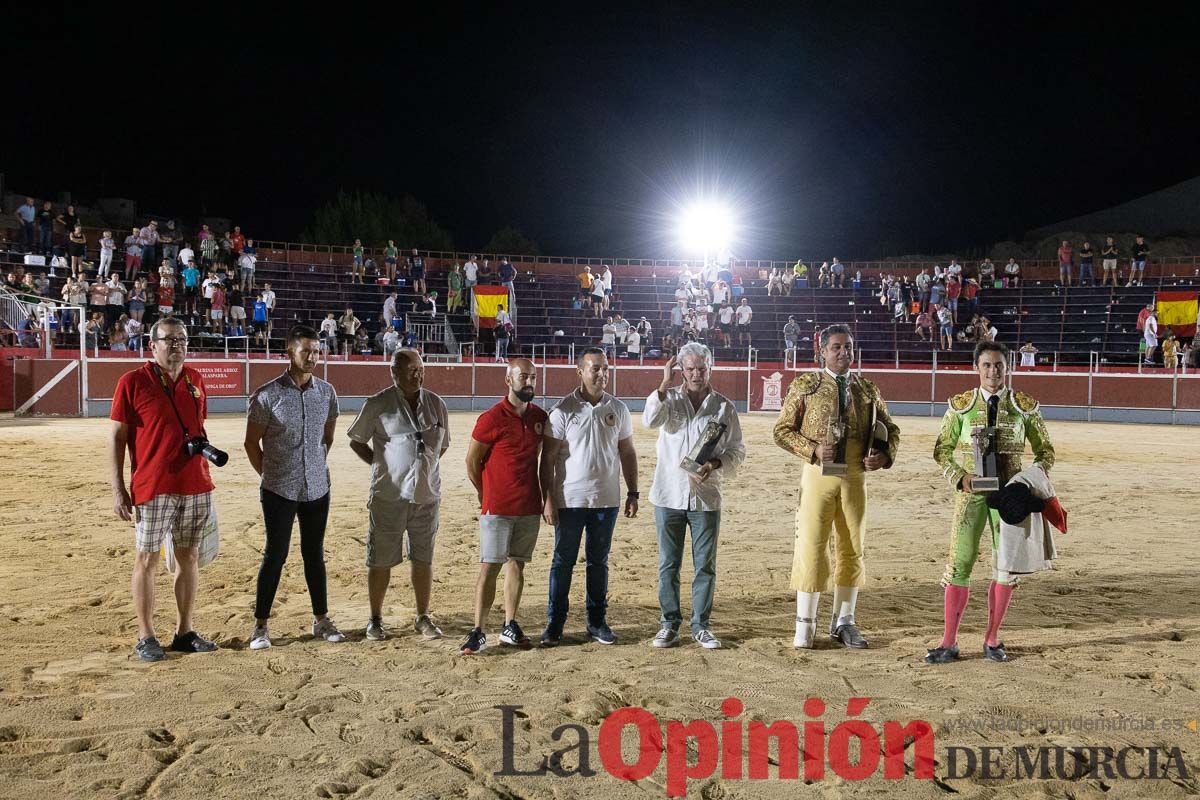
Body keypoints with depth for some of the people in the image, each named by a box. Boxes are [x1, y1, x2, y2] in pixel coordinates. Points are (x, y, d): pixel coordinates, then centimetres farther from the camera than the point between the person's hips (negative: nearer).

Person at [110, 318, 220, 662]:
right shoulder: (132, 382, -5)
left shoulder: (195, 380, 9)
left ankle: (184, 632, 20)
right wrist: (118, 490, -8)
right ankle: (145, 636, 14)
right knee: (147, 560, 2)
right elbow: (117, 438, -4)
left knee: (189, 557, 10)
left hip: (195, 486, 5)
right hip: (152, 488, -5)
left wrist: (205, 447, 1)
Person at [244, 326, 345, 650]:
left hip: (317, 488, 4)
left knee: (314, 554, 13)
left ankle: (321, 620, 22)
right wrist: (271, 475, 3)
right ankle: (260, 625, 13)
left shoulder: (326, 392, 3)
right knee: (275, 555, 1)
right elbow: (252, 443, -2)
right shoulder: (267, 395, -10)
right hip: (279, 490, -4)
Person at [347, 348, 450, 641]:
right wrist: (380, 464, -1)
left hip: (427, 495, 3)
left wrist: (424, 466, 8)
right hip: (389, 495, -3)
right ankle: (375, 620, 19)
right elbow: (356, 441, 5)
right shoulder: (377, 405, -5)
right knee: (381, 560, 5)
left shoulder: (436, 404, 6)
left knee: (423, 559, 11)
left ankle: (423, 618, 24)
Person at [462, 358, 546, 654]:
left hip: (530, 507, 5)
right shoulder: (492, 418, -11)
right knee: (489, 567, -4)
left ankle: (510, 627, 21)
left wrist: (545, 496, 15)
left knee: (517, 565, 12)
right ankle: (478, 632, 1)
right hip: (497, 508, -5)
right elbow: (472, 462, -4)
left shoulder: (540, 417, 6)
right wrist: (487, 497, 6)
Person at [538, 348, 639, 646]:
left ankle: (597, 622, 22)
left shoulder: (618, 409, 5)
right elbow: (548, 458, -5)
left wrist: (633, 493, 8)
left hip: (607, 500, 3)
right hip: (570, 499, -3)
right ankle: (554, 624, 14)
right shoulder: (563, 410, -5)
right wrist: (547, 499, -10)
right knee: (563, 562, 5)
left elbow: (627, 453, 12)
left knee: (599, 562, 12)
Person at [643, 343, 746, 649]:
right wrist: (665, 383, -16)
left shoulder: (724, 406, 4)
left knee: (705, 566, 6)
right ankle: (670, 624, 19)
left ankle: (701, 626, 19)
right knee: (668, 565, 8)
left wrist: (717, 465, -12)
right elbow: (650, 420, -17)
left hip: (706, 497, 0)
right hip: (669, 495, 0)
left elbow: (737, 449, 7)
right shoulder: (669, 398, 3)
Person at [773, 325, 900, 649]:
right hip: (818, 475, -3)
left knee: (852, 549, 9)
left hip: (855, 477, 4)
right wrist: (813, 449, -15)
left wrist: (885, 455, -3)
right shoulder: (805, 385, 1)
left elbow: (890, 429, 18)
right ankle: (805, 623, 8)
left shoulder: (868, 390, 10)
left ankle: (843, 621, 23)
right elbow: (782, 430, 0)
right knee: (811, 546, -4)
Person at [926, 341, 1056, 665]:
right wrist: (960, 478, -10)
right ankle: (949, 642, 6)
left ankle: (992, 639, 21)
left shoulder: (1025, 406, 3)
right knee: (959, 563, -3)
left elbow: (1045, 450, 11)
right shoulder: (962, 405, 2)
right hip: (971, 493, -1)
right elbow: (942, 449, 7)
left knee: (1007, 566, 6)